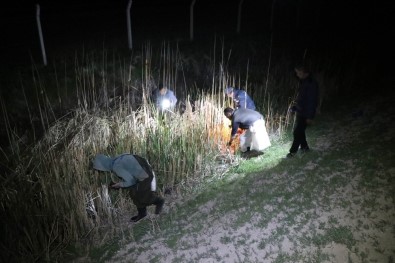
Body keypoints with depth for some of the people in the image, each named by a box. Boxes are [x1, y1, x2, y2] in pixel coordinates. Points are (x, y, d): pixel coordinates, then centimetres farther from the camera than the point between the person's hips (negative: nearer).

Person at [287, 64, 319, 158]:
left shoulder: (311, 83, -19)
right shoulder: (303, 82, 9)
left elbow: (312, 101, -21)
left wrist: (310, 116, -21)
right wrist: (295, 107, 15)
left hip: (305, 113, -9)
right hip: (300, 111, 9)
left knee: (297, 131, -6)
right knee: (300, 130, 16)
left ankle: (293, 151, 3)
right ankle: (304, 147, 31)